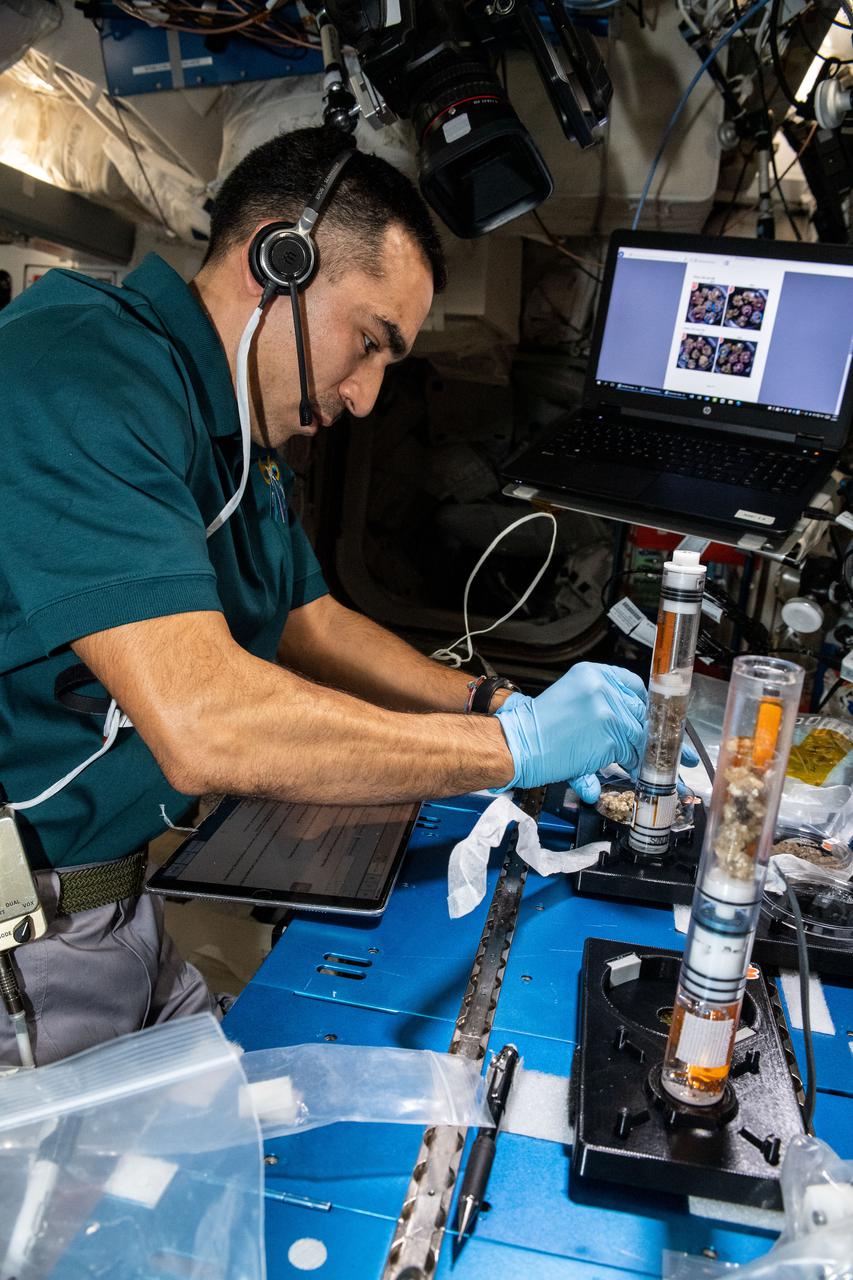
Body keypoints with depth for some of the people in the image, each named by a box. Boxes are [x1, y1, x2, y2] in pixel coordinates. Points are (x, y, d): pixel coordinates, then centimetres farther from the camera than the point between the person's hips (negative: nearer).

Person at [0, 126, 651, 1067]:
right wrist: (514, 744, -25)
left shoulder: (245, 439, 8)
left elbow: (309, 623, 16)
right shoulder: (84, 377, -25)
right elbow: (202, 724, -35)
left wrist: (502, 705, 3)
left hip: (113, 902, 8)